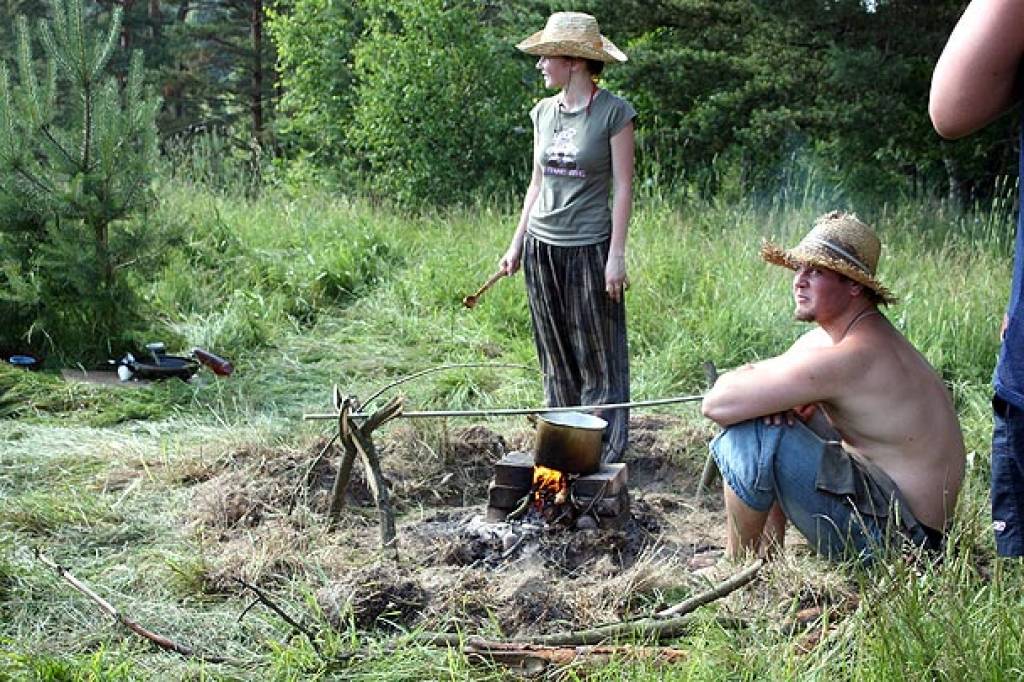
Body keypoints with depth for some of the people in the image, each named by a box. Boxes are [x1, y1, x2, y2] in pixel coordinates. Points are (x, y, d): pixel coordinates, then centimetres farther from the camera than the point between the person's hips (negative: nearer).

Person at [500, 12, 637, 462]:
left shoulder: (613, 112, -8)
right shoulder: (543, 112, 9)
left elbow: (623, 187, -8)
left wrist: (616, 255, -13)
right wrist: (517, 243, 13)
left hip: (589, 247, -6)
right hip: (542, 247, 6)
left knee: (597, 357, 1)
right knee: (555, 357, 13)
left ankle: (605, 455, 10)